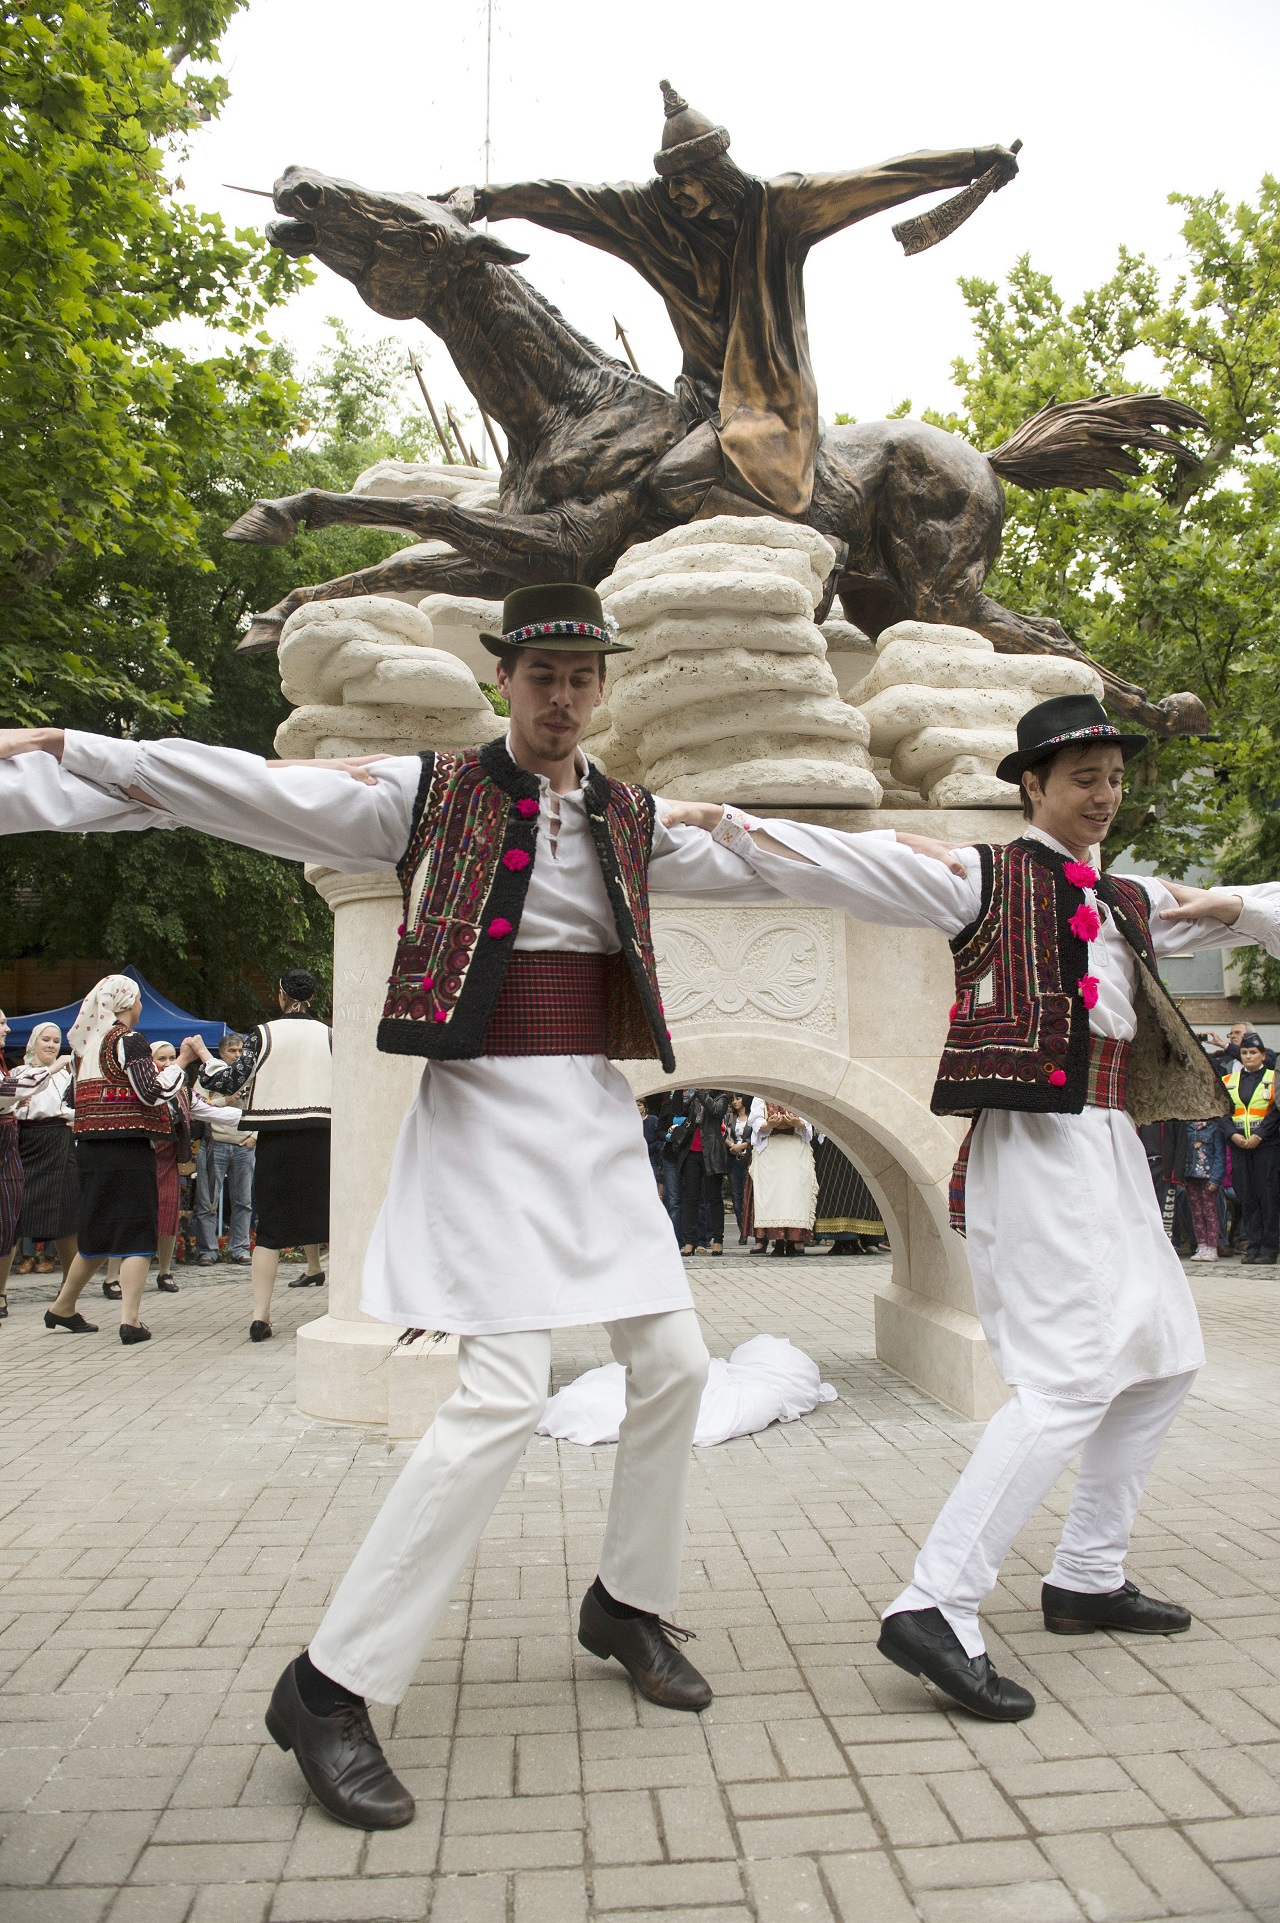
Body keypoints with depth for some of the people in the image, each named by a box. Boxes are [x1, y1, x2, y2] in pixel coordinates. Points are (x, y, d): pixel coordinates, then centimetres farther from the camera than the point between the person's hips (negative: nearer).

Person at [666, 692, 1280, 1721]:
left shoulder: (1133, 901, 18)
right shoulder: (982, 880, -2)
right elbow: (854, 864, -11)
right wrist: (725, 821, -20)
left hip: (1110, 1149, 9)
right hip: (1033, 1144, -9)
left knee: (1162, 1361, 16)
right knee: (1070, 1378, -16)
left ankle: (1087, 1578, 29)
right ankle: (937, 1608, -13)